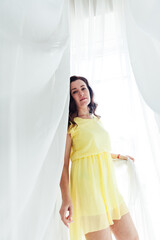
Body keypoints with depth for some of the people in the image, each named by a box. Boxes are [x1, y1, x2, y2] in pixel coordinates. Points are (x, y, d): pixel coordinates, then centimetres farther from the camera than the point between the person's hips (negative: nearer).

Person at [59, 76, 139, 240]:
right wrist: (66, 199, -19)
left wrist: (118, 156, 36)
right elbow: (63, 163, -12)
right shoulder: (70, 124, -6)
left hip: (109, 185, 7)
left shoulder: (97, 120, 15)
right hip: (87, 186, -7)